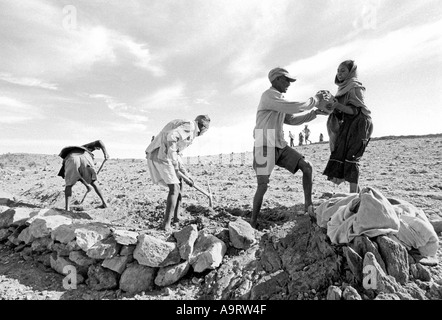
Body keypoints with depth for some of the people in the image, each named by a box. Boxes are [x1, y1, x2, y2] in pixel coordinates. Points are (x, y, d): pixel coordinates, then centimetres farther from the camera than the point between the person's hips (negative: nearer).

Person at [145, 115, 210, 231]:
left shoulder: (184, 125, 24)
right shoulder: (190, 126, -7)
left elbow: (176, 153, 24)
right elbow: (171, 137, -26)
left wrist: (186, 175, 21)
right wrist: (174, 160, -18)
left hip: (154, 156, 10)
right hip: (162, 155, -10)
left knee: (179, 185, 17)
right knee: (174, 189, -7)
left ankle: (176, 217, 23)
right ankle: (166, 224, -7)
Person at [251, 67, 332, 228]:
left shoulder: (279, 99, 18)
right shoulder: (269, 95, -11)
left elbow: (292, 119, 20)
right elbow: (296, 107, -18)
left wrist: (315, 112, 14)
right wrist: (315, 100, -2)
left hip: (280, 145, 8)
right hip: (265, 146, -8)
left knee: (307, 167, -2)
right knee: (263, 185, -10)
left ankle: (308, 206, 10)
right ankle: (253, 222, 5)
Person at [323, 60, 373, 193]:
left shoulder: (355, 87, -6)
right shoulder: (343, 88, 17)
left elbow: (356, 110, -15)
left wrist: (339, 106, -30)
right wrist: (332, 104, -1)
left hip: (357, 126, -8)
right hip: (346, 127, 8)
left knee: (350, 158, -13)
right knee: (340, 157, 5)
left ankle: (353, 194, -9)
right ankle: (357, 192, 14)